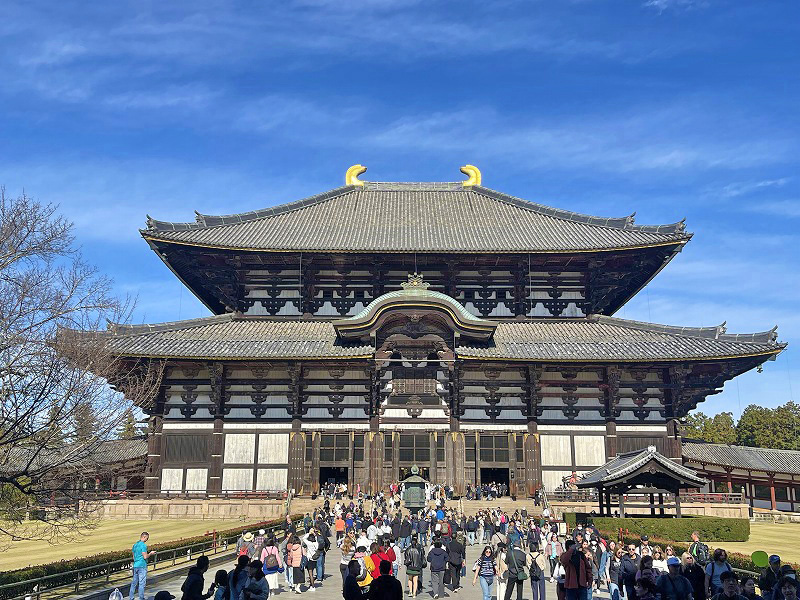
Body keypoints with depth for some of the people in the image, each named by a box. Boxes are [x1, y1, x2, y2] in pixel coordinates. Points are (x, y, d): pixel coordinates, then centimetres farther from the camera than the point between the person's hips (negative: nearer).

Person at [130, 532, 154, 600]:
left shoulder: (135, 545, 12)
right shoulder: (143, 545, -14)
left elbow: (133, 557, 17)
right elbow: (145, 557, -17)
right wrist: (150, 553, 0)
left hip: (135, 566, 8)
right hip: (142, 566, -8)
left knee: (134, 583, 13)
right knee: (142, 583, -2)